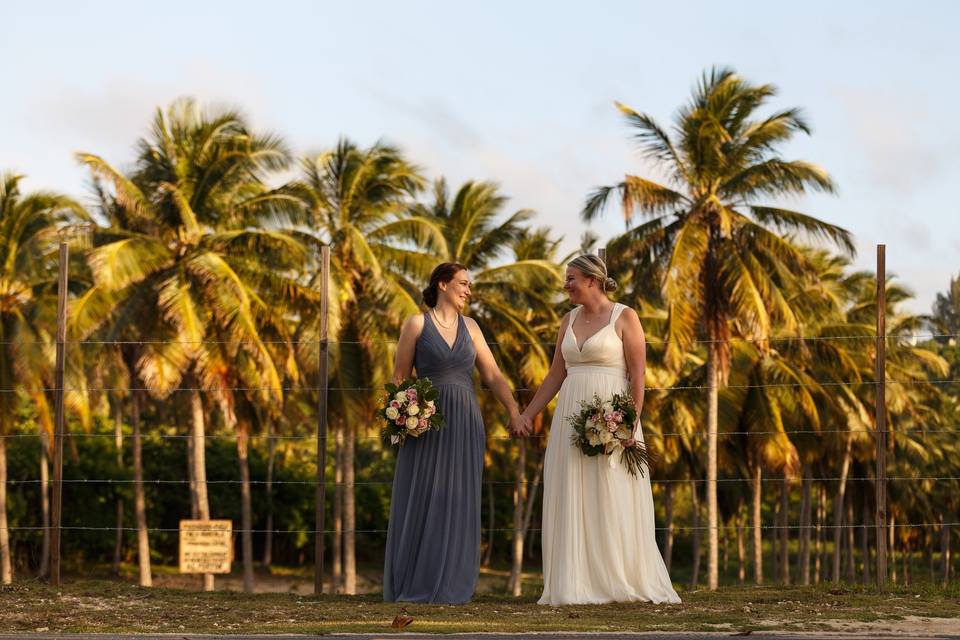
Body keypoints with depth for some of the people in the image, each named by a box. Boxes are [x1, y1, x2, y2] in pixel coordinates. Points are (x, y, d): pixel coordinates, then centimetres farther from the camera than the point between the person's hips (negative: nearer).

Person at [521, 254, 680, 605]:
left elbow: (638, 376, -9)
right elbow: (555, 376, 16)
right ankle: (579, 586, 5)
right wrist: (526, 415, 12)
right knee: (572, 504, 2)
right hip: (572, 419, 6)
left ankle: (622, 582, 4)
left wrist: (632, 425, -16)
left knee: (614, 504, -4)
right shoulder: (569, 320, 12)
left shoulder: (625, 317, -5)